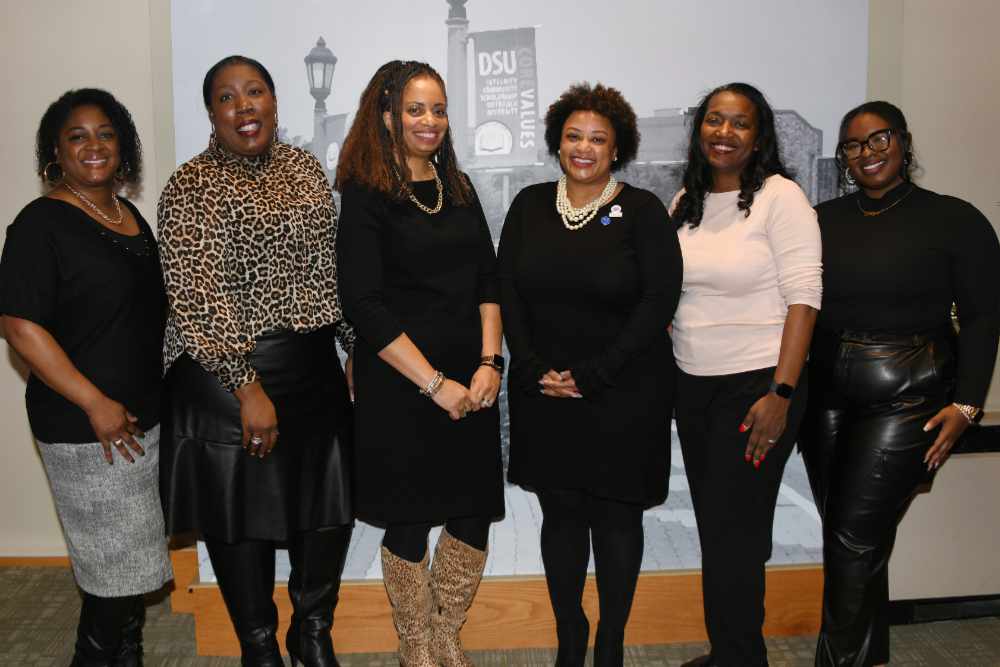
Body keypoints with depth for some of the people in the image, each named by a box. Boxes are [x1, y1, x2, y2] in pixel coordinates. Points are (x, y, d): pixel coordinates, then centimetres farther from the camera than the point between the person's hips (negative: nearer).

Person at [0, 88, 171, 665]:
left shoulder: (130, 214, 10)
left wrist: (147, 403, 15)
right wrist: (96, 404, -20)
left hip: (144, 417, 7)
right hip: (87, 429, -7)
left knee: (134, 556, 17)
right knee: (116, 566, 1)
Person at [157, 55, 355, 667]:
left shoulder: (306, 169, 9)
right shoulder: (192, 187, -10)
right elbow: (197, 299, -17)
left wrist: (357, 346, 12)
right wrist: (248, 387, -22)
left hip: (315, 367, 6)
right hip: (229, 374, -5)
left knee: (328, 507, 13)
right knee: (243, 514, 8)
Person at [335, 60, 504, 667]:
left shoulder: (459, 187, 12)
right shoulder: (366, 196, -6)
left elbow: (488, 282, 11)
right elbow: (364, 304, -13)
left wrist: (489, 363, -3)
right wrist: (435, 383, -15)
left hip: (472, 383, 5)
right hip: (399, 388, -5)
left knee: (474, 519, 8)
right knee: (410, 524, 7)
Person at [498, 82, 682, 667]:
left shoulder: (642, 210, -4)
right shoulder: (530, 205, 6)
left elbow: (660, 300, -10)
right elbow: (508, 292, 3)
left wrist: (592, 375, -14)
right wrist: (538, 370, -8)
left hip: (625, 394, -2)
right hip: (544, 394, 3)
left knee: (616, 517, 7)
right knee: (561, 514, 10)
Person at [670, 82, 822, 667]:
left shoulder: (780, 196, -8)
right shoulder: (686, 202, 10)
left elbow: (803, 295, -14)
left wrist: (781, 394, -20)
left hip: (756, 384, -6)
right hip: (693, 384, 6)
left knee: (734, 531, 0)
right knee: (713, 525, 13)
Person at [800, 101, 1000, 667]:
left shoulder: (954, 220, -2)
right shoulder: (823, 220, 8)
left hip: (907, 398, -4)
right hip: (827, 394, 4)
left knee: (855, 540, -6)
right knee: (845, 535, 11)